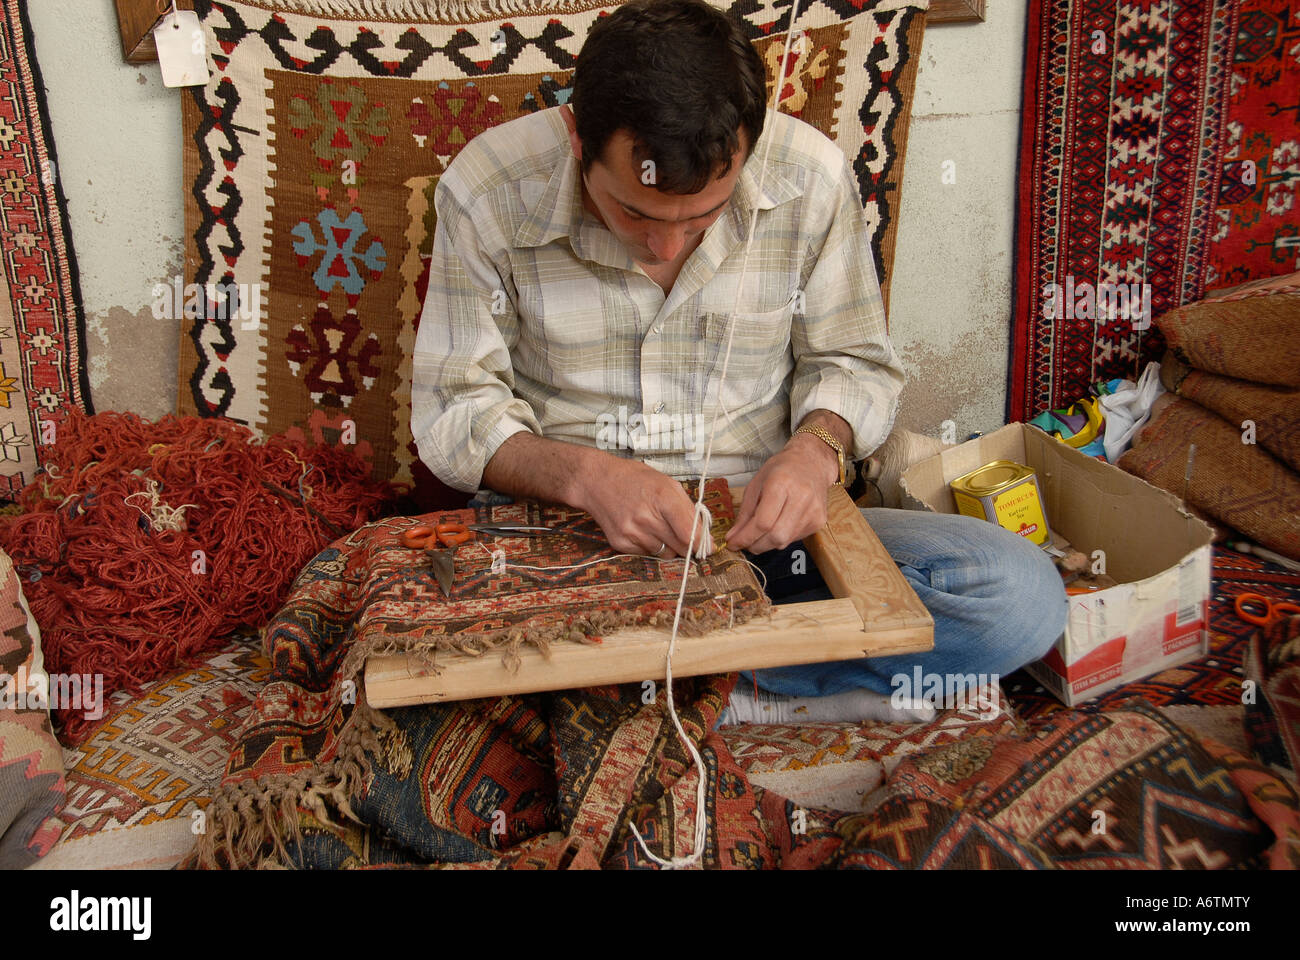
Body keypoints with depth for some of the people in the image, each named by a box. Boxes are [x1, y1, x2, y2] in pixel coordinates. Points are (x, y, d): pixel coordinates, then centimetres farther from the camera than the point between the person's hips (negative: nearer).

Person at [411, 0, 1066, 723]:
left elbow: (853, 361, 6)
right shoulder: (489, 193, -11)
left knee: (1019, 592, -20)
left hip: (758, 527, 2)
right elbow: (453, 405, -4)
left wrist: (817, 448, -17)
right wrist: (585, 475, -23)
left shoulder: (810, 175, -7)